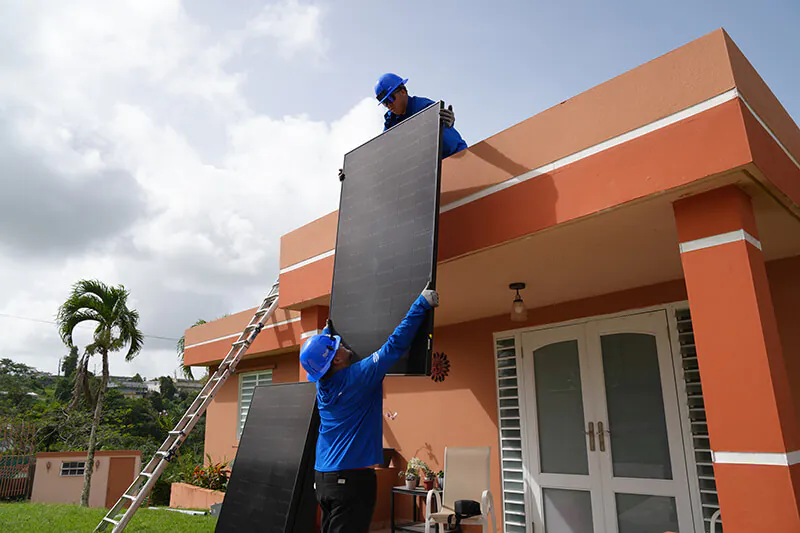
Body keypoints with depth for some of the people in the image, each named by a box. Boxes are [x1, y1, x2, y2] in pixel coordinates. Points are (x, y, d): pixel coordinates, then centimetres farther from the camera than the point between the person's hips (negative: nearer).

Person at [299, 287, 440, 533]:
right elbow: (395, 344, -16)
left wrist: (327, 331, 41)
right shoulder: (357, 377, -16)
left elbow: (320, 360, 28)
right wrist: (422, 304, -9)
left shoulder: (322, 384, 3)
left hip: (323, 477, 8)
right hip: (352, 477, -8)